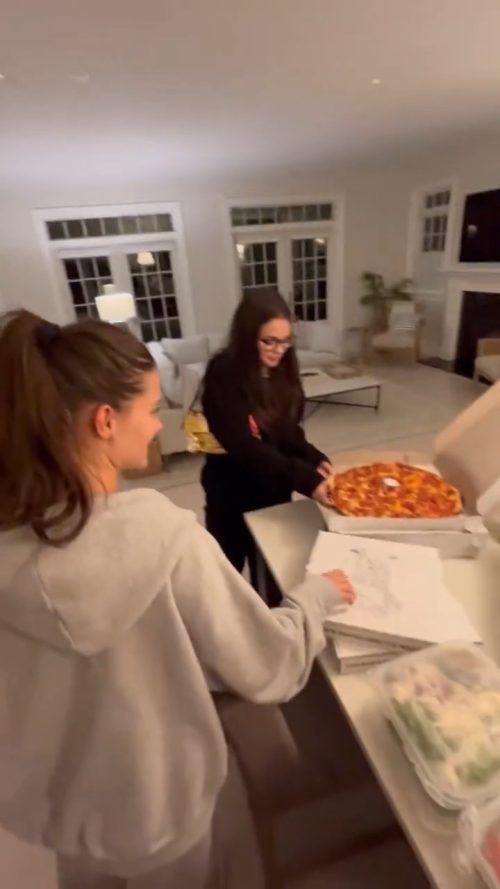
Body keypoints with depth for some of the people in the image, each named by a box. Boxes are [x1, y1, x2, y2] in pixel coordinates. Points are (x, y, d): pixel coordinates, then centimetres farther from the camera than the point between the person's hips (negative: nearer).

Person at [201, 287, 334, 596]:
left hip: (274, 490, 6)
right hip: (233, 495, -5)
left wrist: (315, 460, -17)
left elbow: (288, 431, 2)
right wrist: (306, 480, -35)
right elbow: (243, 447, -29)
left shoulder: (282, 370, -1)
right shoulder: (224, 375, -21)